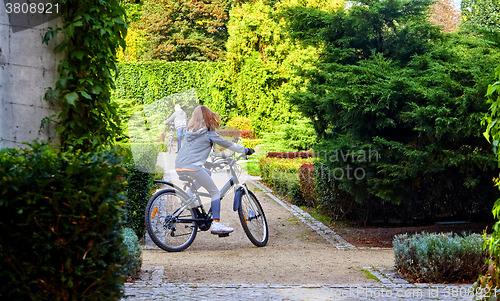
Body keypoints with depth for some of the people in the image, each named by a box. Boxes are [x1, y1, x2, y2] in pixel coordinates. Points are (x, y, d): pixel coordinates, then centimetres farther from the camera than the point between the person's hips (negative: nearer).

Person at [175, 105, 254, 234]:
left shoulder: (189, 131, 19)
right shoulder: (208, 133, 0)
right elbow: (227, 144, 7)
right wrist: (246, 150, 19)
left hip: (179, 167, 7)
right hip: (192, 167, -7)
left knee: (207, 172, 33)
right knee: (215, 192, 3)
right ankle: (216, 224, -5)